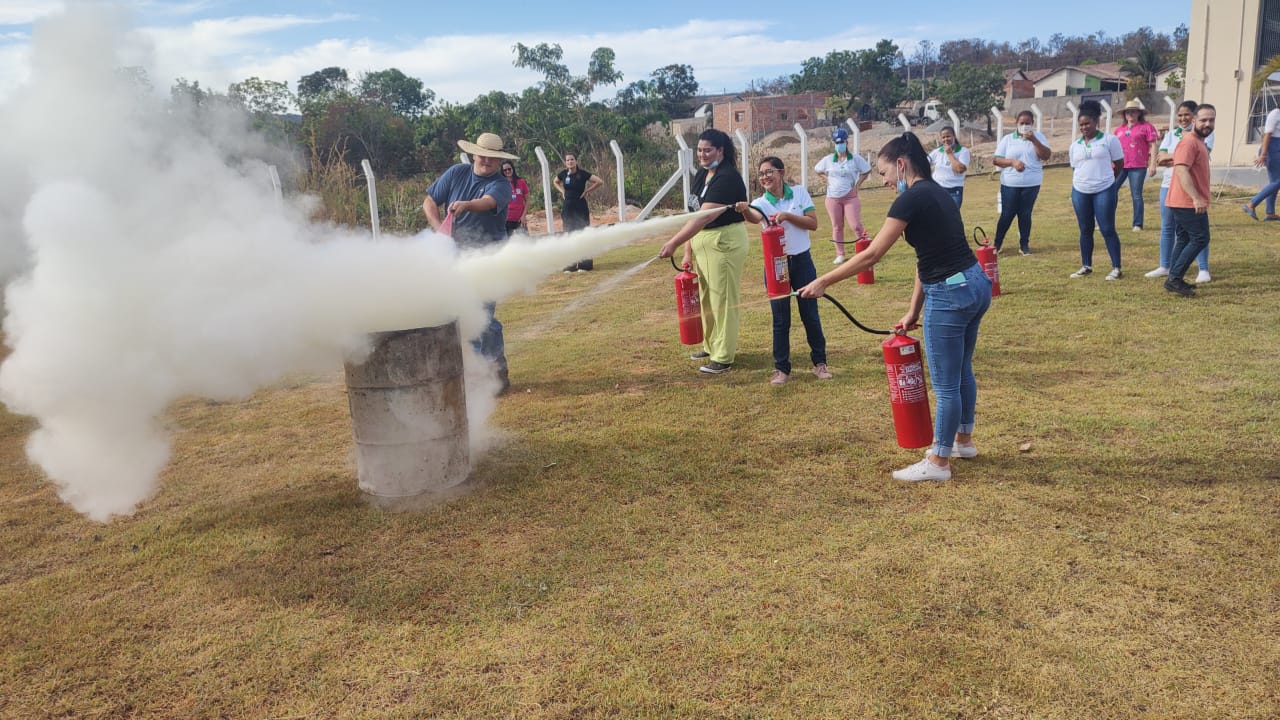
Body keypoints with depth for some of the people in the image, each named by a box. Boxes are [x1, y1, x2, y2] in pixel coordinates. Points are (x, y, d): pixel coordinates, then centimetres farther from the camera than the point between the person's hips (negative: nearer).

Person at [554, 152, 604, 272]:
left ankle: (585, 264, 2)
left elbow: (600, 182, -11)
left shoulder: (582, 174, -9)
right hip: (567, 207, 4)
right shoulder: (563, 174, 3)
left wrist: (587, 191, -9)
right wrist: (562, 191, 10)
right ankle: (571, 264, 12)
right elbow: (555, 182, 25)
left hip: (580, 207, -4)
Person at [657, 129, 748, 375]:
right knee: (706, 297, 18)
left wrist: (674, 243, -32)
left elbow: (704, 217, -28)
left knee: (722, 299, -2)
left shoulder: (727, 178, -20)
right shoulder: (701, 175, 8)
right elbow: (695, 215, 9)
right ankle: (711, 346, 33)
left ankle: (723, 358, 7)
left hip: (725, 242, -9)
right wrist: (688, 250, 5)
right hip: (701, 241, 9)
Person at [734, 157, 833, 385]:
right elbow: (755, 217, -31)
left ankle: (820, 362, 24)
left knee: (810, 314, 9)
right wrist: (745, 210, -54)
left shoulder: (799, 193, -2)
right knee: (780, 319, 5)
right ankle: (781, 368, 15)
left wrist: (787, 216, -20)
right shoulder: (762, 202, -7)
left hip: (802, 261, 0)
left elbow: (813, 223, -7)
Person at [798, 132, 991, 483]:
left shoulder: (912, 199, -16)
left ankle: (938, 463, 16)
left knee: (945, 383, 3)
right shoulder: (936, 192, 13)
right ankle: (964, 440, 42)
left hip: (950, 295, -9)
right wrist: (914, 310, 14)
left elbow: (871, 255, -18)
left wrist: (823, 282, -12)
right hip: (975, 285, 10)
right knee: (961, 371, 24)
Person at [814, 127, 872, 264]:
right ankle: (840, 254, 15)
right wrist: (828, 179, 6)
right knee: (837, 227, 7)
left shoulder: (856, 159, -3)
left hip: (850, 197, -2)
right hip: (833, 198, 2)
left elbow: (867, 170, 8)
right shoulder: (828, 159, 1)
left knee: (856, 225, -9)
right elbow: (817, 170, 16)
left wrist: (858, 184, 2)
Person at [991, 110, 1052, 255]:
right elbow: (996, 160, -2)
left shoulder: (1038, 137, 3)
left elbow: (1046, 156, -10)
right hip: (1010, 184, 0)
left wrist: (1033, 140, -18)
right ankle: (997, 244, 14)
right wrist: (1013, 162, -19)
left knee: (1025, 214, 6)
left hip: (1031, 184, 1)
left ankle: (1024, 244, 14)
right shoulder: (1007, 139, 1)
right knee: (1007, 215, 3)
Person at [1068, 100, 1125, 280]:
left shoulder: (1109, 140, -2)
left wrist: (1106, 179, 11)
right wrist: (1076, 187, 11)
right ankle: (1086, 266, 19)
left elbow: (1119, 164, 5)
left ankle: (1116, 268, 0)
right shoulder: (1075, 145, 11)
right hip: (1080, 192, 4)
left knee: (1107, 230, -5)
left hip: (1104, 191, -4)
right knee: (1085, 230, 10)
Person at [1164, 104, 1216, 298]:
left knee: (1184, 239, 12)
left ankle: (1174, 280, 15)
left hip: (1186, 202, 10)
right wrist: (1196, 198, -33)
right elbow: (1181, 170, -26)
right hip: (1188, 202, -10)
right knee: (1200, 239, -10)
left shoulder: (1198, 142, 18)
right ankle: (1174, 278, -10)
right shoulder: (1190, 142, -15)